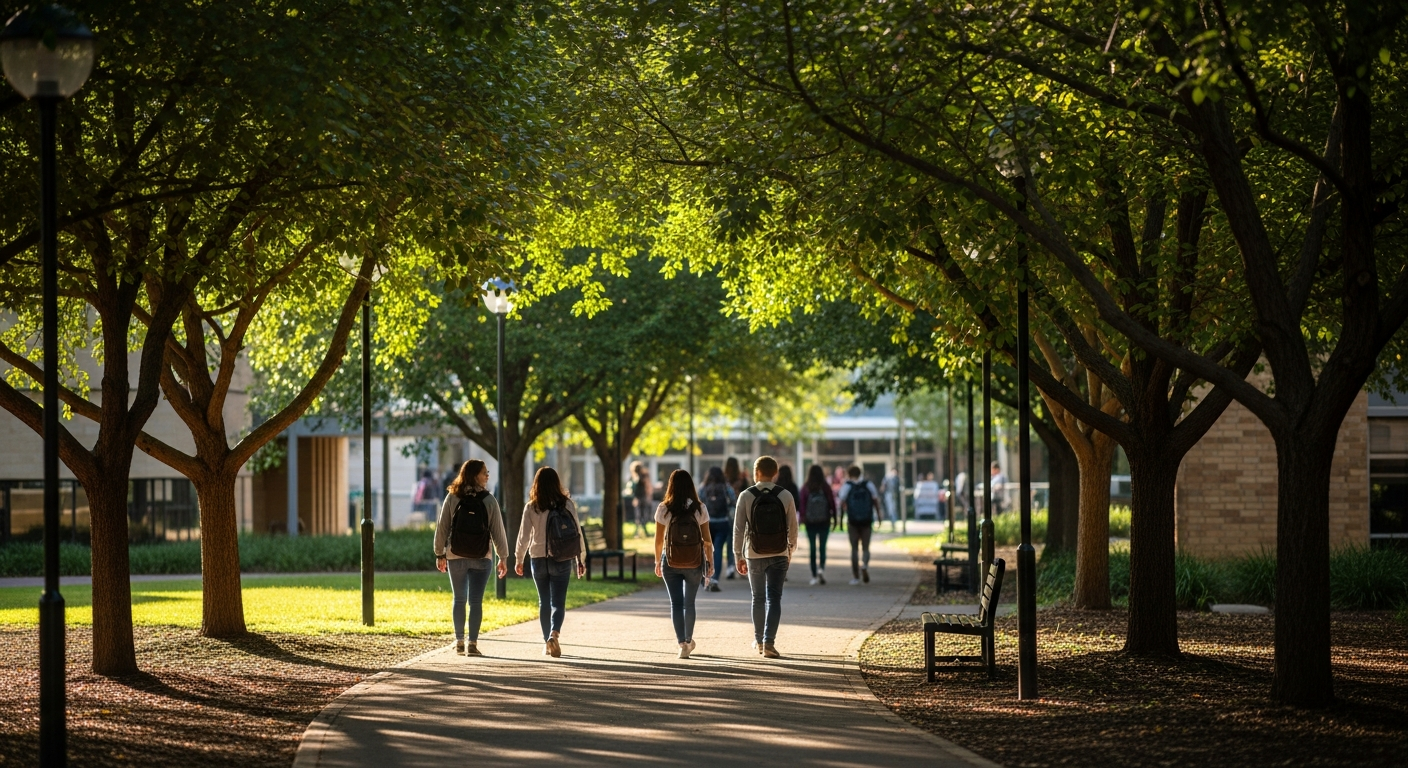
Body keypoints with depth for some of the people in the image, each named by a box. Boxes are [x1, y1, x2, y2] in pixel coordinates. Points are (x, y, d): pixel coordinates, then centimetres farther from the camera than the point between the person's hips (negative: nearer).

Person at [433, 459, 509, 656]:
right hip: (481, 558, -1)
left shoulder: (452, 498, -3)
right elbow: (498, 531, -4)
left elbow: (442, 527, -1)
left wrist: (440, 554, 8)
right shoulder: (488, 501, -6)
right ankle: (472, 644, -3)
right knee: (476, 601, 1)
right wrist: (503, 557, 4)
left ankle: (459, 642, 17)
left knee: (458, 599, 14)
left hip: (456, 557, 1)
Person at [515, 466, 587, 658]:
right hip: (561, 561, -1)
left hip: (539, 560, 1)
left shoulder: (531, 507, -4)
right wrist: (580, 560, 7)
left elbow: (524, 536, 0)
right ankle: (554, 633, -23)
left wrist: (519, 560, 13)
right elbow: (577, 532, -1)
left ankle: (547, 643, 16)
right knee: (558, 601, 1)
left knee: (544, 602, 14)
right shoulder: (567, 504, -4)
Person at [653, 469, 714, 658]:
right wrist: (710, 563, 8)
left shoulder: (663, 509, -6)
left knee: (676, 603, 5)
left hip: (671, 562, -1)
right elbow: (707, 540, -3)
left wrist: (657, 561, 11)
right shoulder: (699, 509, -5)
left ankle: (682, 643, -5)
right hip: (694, 563, 1)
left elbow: (658, 540, -2)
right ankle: (688, 640, 29)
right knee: (689, 603, 16)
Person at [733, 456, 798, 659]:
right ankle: (769, 642, -14)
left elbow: (738, 528, -5)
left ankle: (759, 641, 26)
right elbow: (792, 527, 0)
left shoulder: (746, 496, -7)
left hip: (754, 555, 0)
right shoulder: (785, 496, -4)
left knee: (758, 598, 15)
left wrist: (738, 555, 3)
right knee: (774, 598, 0)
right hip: (779, 554, 0)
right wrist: (791, 551, 16)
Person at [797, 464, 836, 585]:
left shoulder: (806, 488, -3)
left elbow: (801, 504, -7)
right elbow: (832, 503, -2)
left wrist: (801, 517, -2)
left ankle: (814, 576, 5)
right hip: (824, 521, 0)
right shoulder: (826, 487, -3)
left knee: (812, 547, 5)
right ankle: (822, 567, -18)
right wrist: (834, 517, 6)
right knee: (822, 546, 6)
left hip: (810, 522, 0)